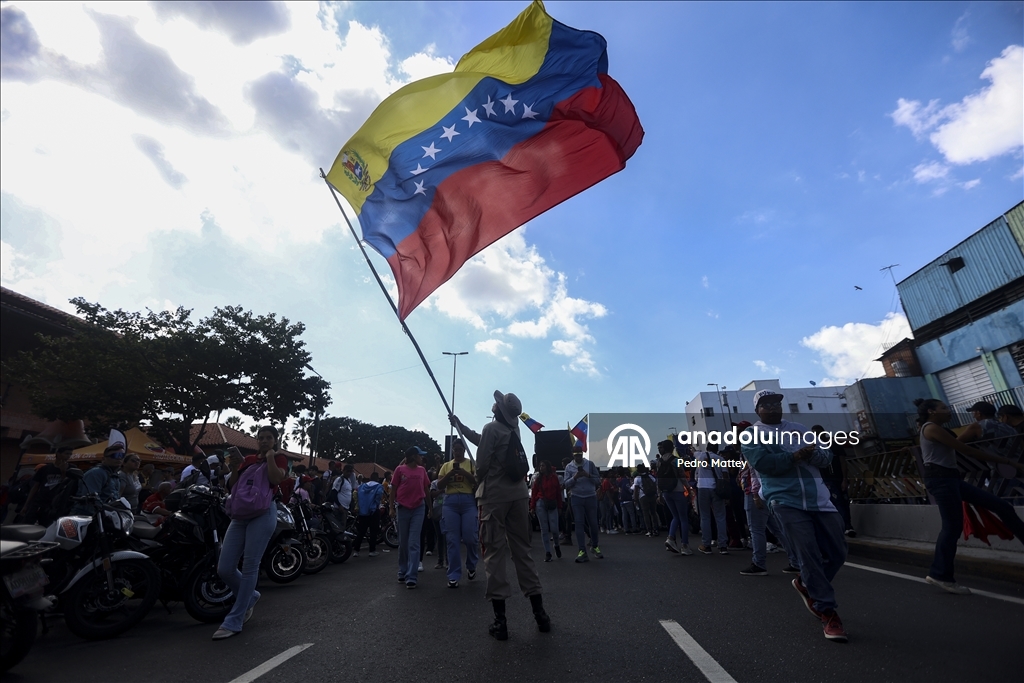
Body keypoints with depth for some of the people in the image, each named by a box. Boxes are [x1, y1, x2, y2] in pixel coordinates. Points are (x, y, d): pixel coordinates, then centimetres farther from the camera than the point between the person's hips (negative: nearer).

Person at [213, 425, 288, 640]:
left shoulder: (279, 458, 4)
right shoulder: (248, 460, 19)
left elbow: (276, 479, -16)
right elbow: (232, 488, 16)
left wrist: (270, 456, -9)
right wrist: (234, 469, 2)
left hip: (263, 513, -6)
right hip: (240, 515, 6)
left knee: (249, 567, -5)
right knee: (224, 569, 2)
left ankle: (234, 622, 5)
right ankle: (250, 596, 28)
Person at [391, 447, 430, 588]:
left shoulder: (422, 470, 8)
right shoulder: (400, 469, -1)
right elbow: (393, 489, 2)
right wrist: (392, 507, -2)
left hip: (418, 509, 1)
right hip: (402, 508, -1)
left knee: (413, 543, -4)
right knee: (403, 543, 10)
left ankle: (411, 577, -3)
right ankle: (402, 572, 25)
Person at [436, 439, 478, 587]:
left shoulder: (471, 464, 7)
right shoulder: (446, 465, 13)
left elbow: (478, 482, -3)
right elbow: (439, 486, 7)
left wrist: (464, 473, -16)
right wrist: (450, 474, -9)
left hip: (468, 501, -2)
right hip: (450, 502, 2)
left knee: (470, 537, -3)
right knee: (452, 539, 1)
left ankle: (471, 566, 26)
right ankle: (453, 576, 9)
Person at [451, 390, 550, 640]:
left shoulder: (492, 428, -9)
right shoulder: (514, 429, 13)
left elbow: (481, 462, -11)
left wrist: (480, 484, 10)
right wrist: (459, 425, 33)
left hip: (495, 496, -6)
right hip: (519, 495, 7)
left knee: (494, 553, 1)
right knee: (522, 550, 12)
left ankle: (500, 621, 4)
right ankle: (540, 613, 16)